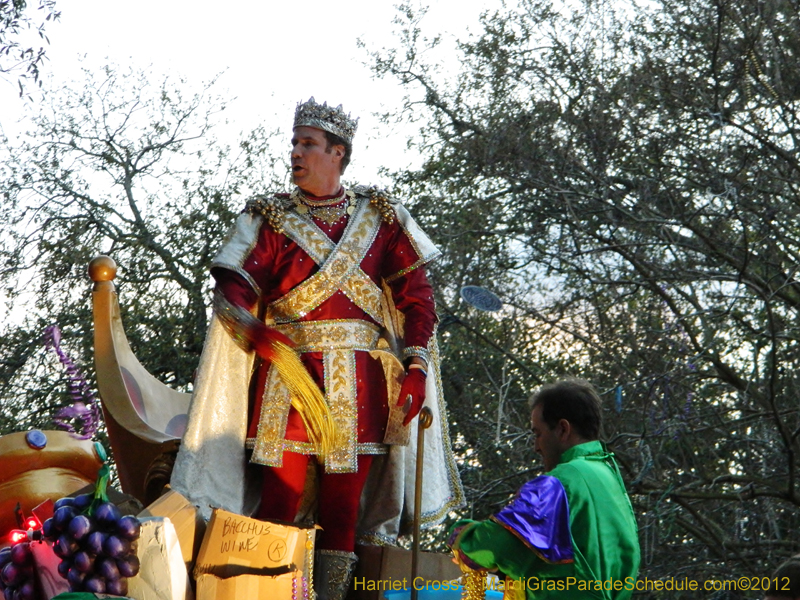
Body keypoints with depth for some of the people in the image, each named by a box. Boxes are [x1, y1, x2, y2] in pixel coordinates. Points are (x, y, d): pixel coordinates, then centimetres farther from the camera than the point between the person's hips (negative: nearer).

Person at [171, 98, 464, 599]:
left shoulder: (380, 215, 12)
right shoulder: (270, 217, 10)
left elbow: (416, 294, 8)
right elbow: (231, 290, -2)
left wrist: (417, 365, -5)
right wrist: (259, 333, -23)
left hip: (360, 382, 1)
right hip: (287, 370, -1)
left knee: (344, 507, 2)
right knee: (280, 496, -7)